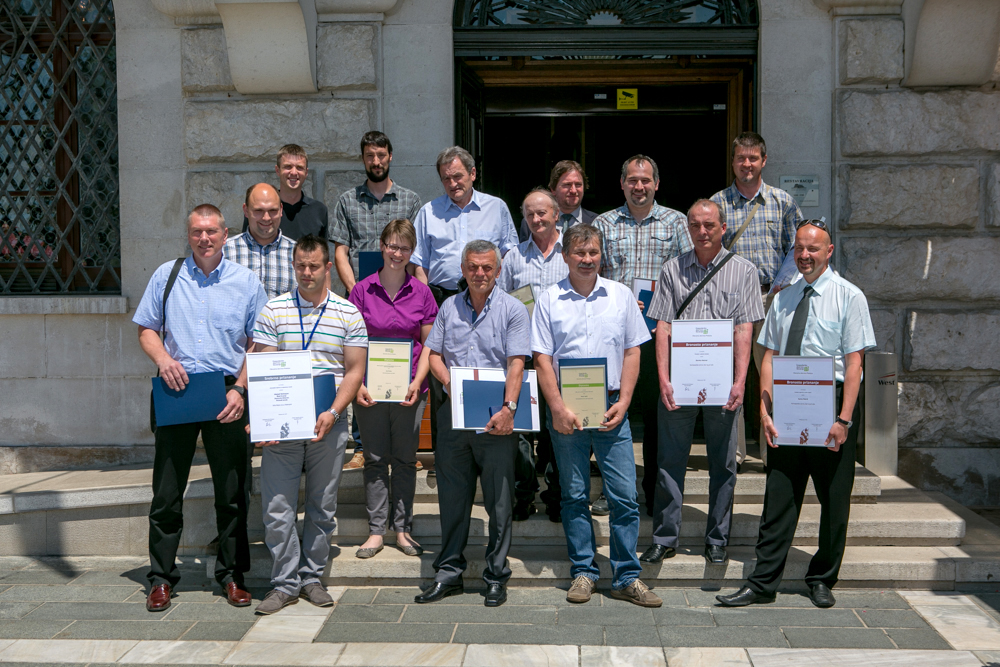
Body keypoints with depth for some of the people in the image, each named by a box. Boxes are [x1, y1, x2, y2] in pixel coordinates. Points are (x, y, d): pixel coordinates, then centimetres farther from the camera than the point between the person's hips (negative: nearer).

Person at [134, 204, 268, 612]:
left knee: (232, 490, 6)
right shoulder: (166, 276, 8)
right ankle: (161, 578, 17)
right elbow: (146, 329, 11)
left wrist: (240, 388, -7)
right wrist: (163, 359, -9)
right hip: (177, 391, 0)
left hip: (227, 395, 0)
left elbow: (257, 344, 5)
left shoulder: (246, 281, 5)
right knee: (167, 490, 4)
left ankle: (232, 575, 19)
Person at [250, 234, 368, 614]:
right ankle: (285, 583, 11)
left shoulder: (349, 314, 4)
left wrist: (333, 413, -13)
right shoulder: (273, 311, 4)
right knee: (278, 507, -1)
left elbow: (354, 370, 1)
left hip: (328, 425, 1)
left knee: (323, 506, 9)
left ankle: (312, 577, 22)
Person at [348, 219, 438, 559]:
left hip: (409, 389, 1)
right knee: (375, 459, 6)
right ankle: (376, 531, 14)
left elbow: (429, 343, 4)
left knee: (405, 459, 8)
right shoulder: (362, 291, 1)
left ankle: (402, 529, 18)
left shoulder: (421, 293, 3)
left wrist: (417, 383, -8)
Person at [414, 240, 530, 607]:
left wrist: (508, 408, -21)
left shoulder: (512, 309, -1)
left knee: (499, 501, 2)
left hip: (496, 419, -3)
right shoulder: (449, 307, 12)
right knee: (452, 497, 10)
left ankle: (496, 576, 14)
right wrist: (451, 384, -7)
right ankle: (449, 573, 21)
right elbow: (433, 354, 12)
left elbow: (516, 363, -9)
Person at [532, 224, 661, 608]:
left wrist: (623, 402, -4)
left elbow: (632, 352, 7)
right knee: (574, 495, 8)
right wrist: (558, 408, -10)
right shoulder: (549, 300, 3)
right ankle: (583, 572, 20)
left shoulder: (621, 296, 7)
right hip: (566, 410, 0)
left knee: (624, 495, -1)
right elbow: (542, 359, 0)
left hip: (611, 409, 1)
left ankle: (627, 577, 9)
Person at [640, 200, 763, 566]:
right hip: (678, 379, 1)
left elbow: (744, 330, -1)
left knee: (723, 463, 6)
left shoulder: (743, 271, 6)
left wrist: (739, 381, -10)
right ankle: (665, 538, 13)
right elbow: (663, 327, 3)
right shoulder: (672, 270, 8)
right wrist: (663, 378, -7)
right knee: (670, 459, 3)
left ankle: (717, 540, 18)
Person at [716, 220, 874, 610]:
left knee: (833, 499, 8)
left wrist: (843, 419, -15)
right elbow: (769, 358, 9)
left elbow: (854, 362, -8)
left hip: (831, 405, -3)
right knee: (779, 496, 4)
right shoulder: (784, 298, 11)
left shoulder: (849, 297, -3)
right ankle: (763, 584, 9)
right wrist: (765, 410, -2)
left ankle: (822, 581, 24)